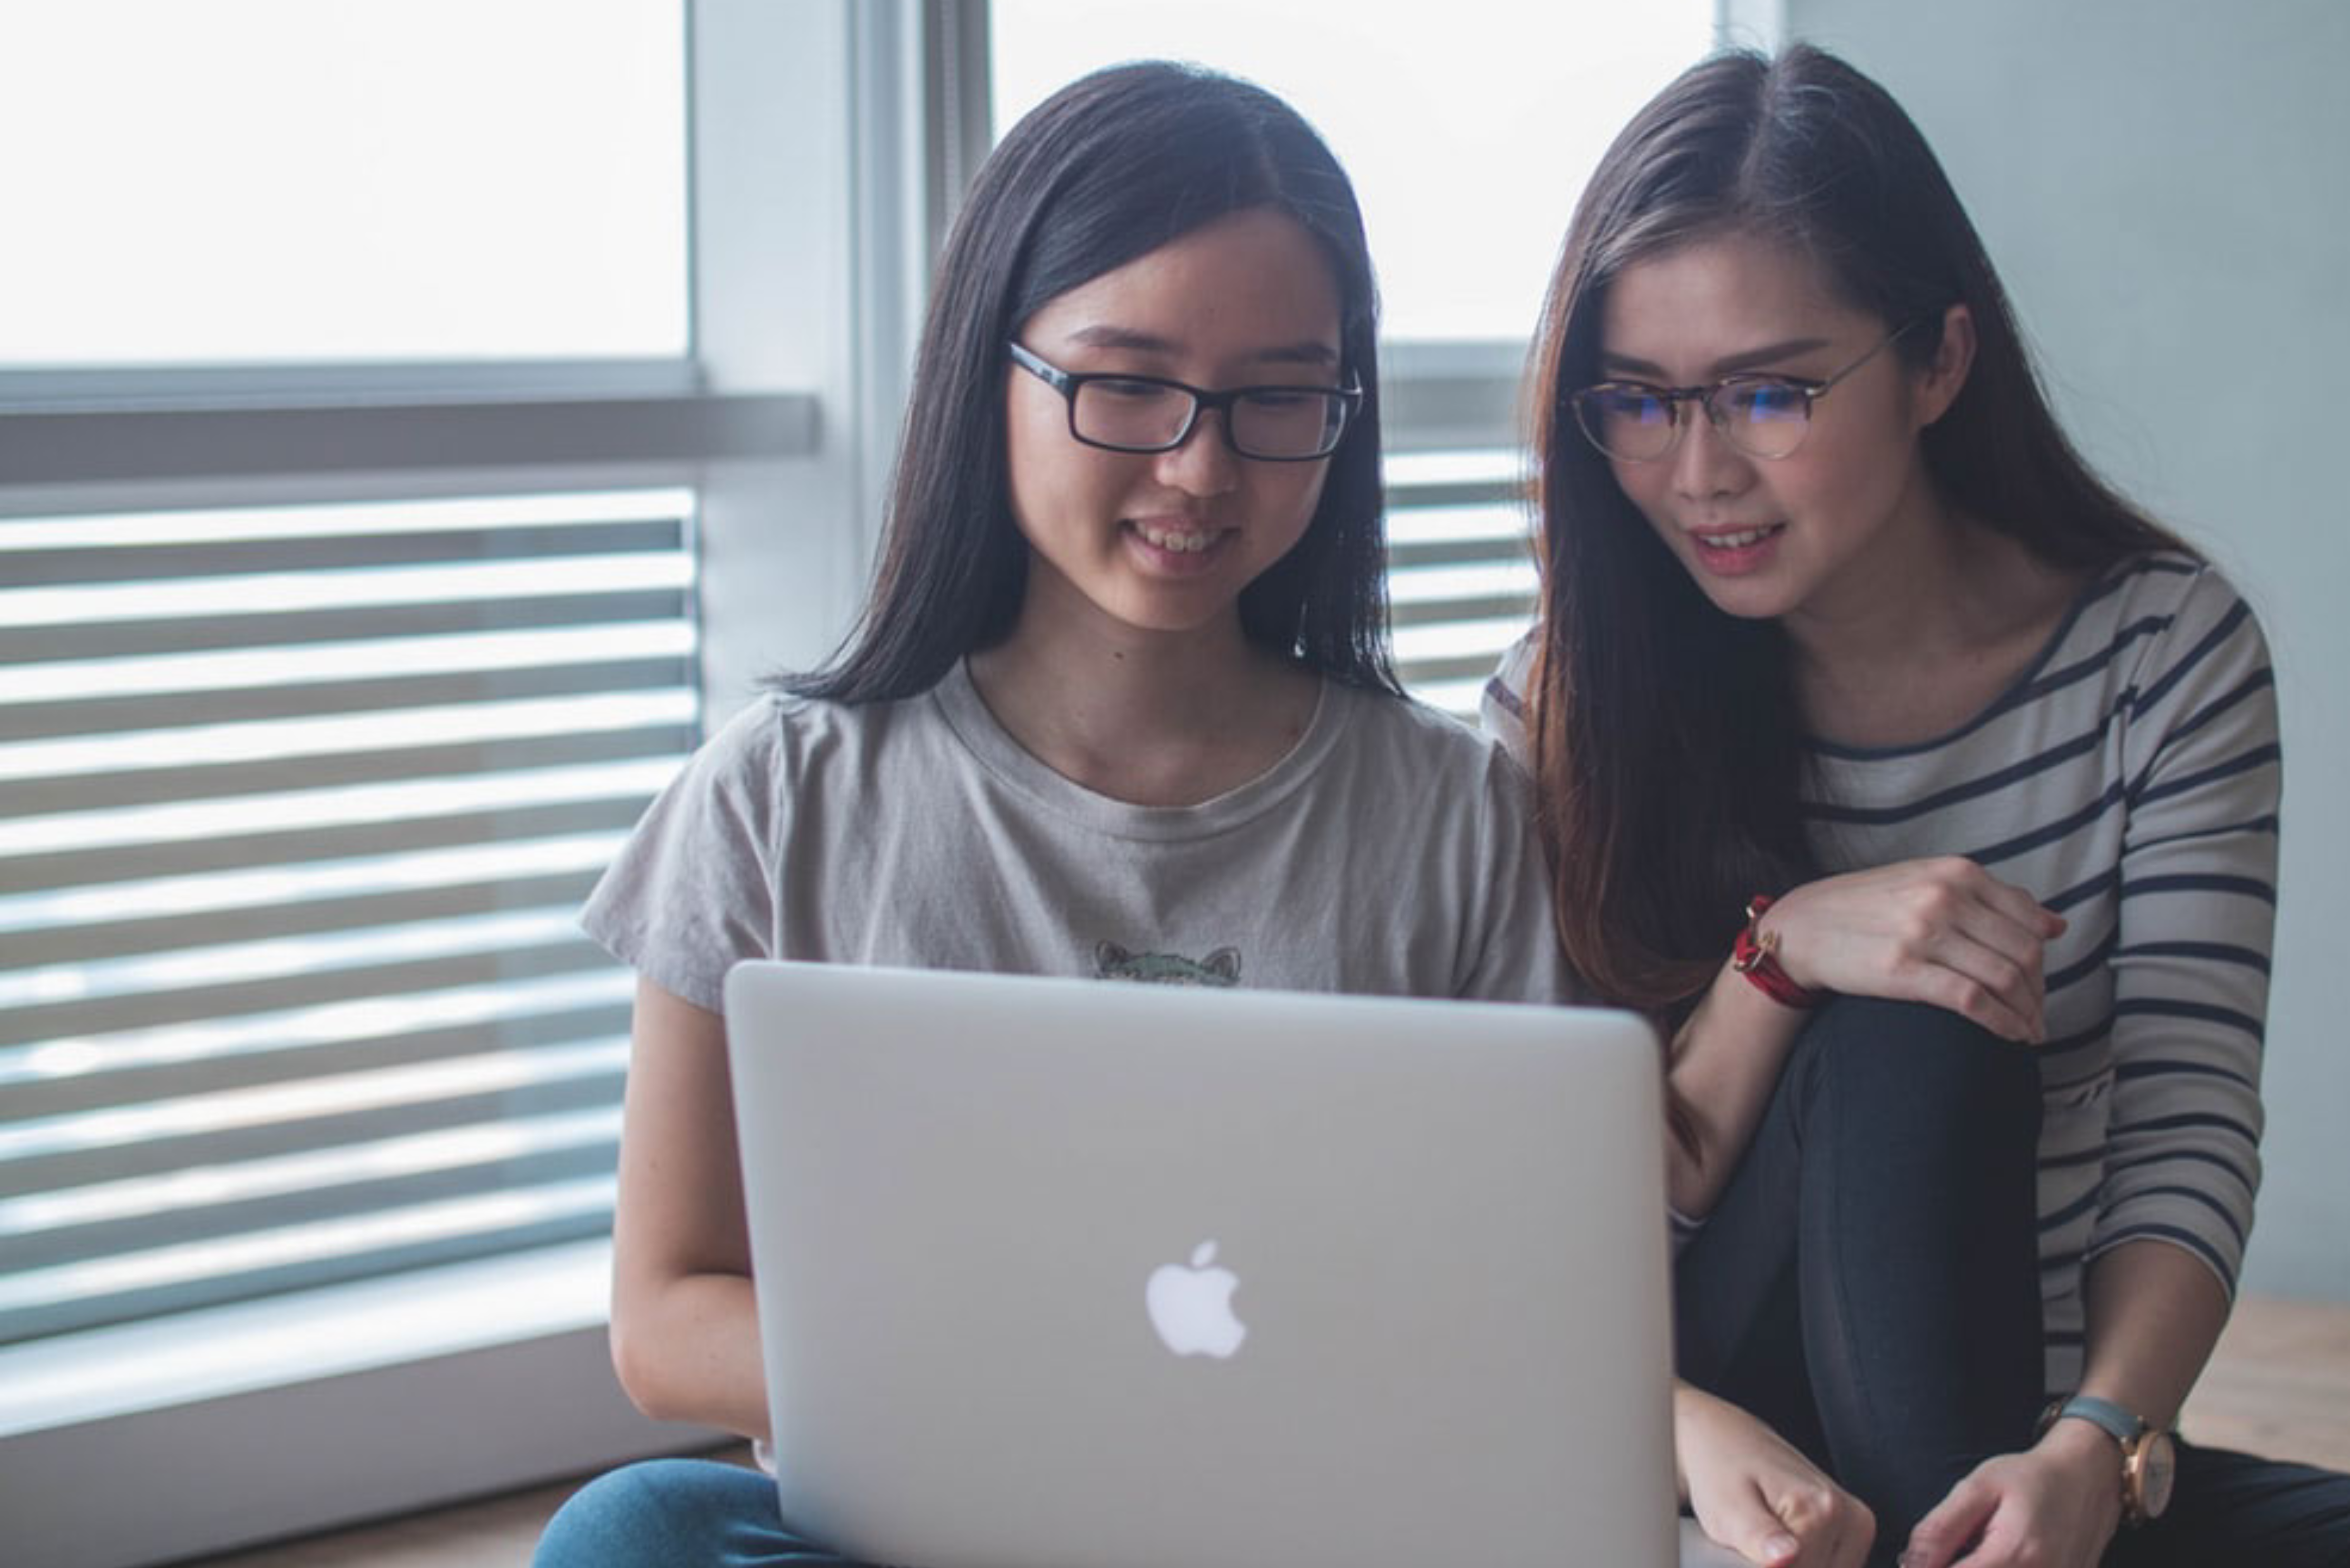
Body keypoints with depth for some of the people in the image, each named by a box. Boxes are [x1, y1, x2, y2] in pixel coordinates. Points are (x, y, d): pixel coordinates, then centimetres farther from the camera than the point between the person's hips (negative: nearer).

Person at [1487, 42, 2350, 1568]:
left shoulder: (2162, 650, -4)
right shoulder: (1569, 706, -4)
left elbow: (2188, 1140, -11)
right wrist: (1780, 950, -23)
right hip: (1710, 1439, 0)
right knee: (1908, 1032, -28)